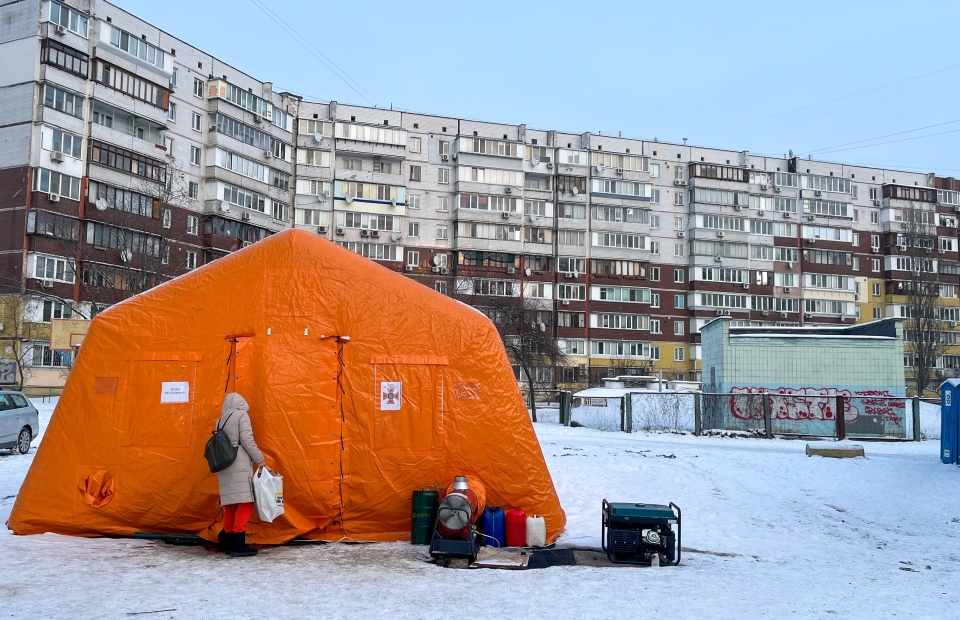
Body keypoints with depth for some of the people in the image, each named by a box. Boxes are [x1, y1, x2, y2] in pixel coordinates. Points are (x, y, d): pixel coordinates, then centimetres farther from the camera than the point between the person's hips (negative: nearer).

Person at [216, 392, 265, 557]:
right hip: (239, 466, -7)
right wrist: (259, 459, -2)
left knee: (231, 504, 13)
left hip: (224, 466, 7)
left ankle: (228, 542, 17)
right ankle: (239, 544, -13)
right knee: (245, 503, -8)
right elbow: (247, 441, -9)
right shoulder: (242, 415, 0)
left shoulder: (222, 420, 19)